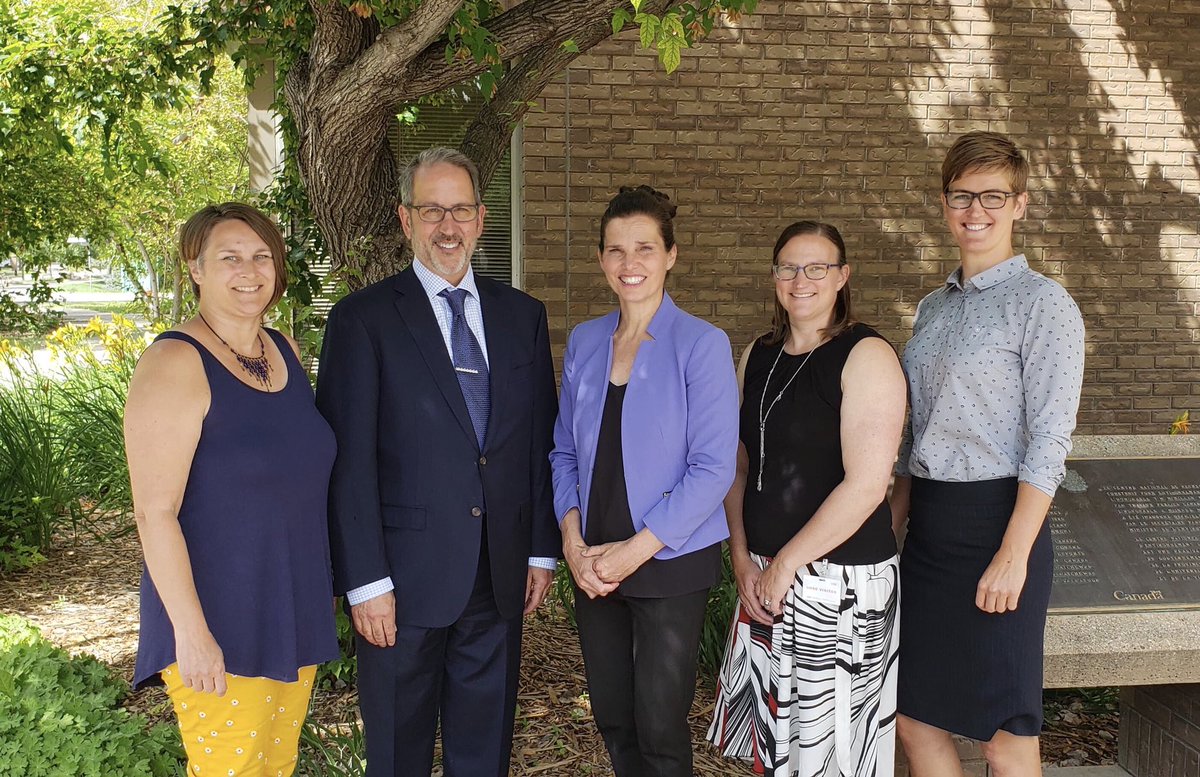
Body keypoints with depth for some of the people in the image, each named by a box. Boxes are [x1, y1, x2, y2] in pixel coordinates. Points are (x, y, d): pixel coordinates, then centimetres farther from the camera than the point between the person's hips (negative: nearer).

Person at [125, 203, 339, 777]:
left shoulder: (285, 351, 8)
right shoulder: (174, 364, -14)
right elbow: (155, 513, -18)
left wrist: (325, 591, 16)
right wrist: (191, 632, -20)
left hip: (293, 617, 7)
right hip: (218, 631, -7)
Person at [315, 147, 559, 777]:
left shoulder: (523, 315, 8)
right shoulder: (363, 319, -5)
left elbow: (542, 442, 10)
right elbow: (348, 461, -9)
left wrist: (542, 550, 7)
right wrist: (365, 581, -13)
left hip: (501, 580, 4)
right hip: (406, 581, -3)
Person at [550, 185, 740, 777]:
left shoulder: (701, 344, -10)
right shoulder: (584, 342, 6)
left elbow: (714, 468, -14)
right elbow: (565, 451, 11)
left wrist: (636, 549, -15)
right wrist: (572, 538, -4)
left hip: (670, 565, -5)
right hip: (593, 566, 5)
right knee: (612, 721, 15)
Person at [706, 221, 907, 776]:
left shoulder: (866, 356, -10)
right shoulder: (757, 356, 10)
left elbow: (866, 485, -17)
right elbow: (739, 466, 11)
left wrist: (786, 563, -13)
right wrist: (742, 558, -1)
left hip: (841, 580, -6)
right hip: (764, 577, 6)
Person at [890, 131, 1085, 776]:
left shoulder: (1042, 303, -7)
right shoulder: (933, 308, 15)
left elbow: (1048, 443, -14)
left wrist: (1013, 555, -19)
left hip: (995, 517, -7)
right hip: (929, 524, 7)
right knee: (914, 720, 13)